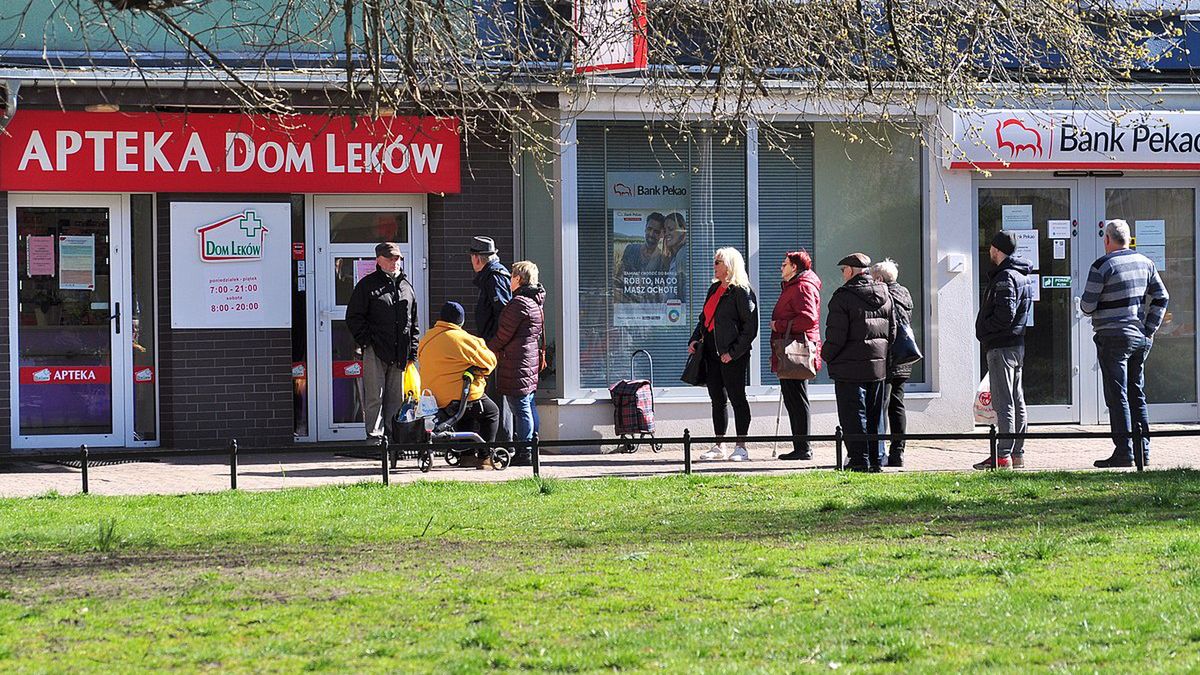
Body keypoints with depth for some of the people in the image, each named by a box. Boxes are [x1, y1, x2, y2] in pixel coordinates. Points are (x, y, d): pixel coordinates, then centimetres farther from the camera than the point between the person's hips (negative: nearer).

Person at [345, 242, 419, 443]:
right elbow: (353, 317, -1)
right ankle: (374, 435, -5)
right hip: (375, 350, -5)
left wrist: (412, 350, 14)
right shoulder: (367, 285, 1)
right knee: (374, 396, -7)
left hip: (400, 351, 5)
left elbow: (414, 321, 21)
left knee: (396, 396, 7)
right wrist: (366, 341, -10)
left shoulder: (406, 287, 17)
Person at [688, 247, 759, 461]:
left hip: (732, 356, -8)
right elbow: (704, 318, 25)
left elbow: (750, 327, -13)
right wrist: (695, 339, 8)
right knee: (717, 400, 10)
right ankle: (720, 447, 15)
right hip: (711, 352, 8)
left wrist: (733, 352, -18)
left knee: (737, 398, -4)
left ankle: (741, 447, 0)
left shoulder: (742, 292, -9)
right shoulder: (714, 289, 17)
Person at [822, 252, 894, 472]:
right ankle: (876, 460, 14)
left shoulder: (843, 297, -12)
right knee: (875, 415, 13)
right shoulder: (884, 295, 9)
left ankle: (859, 461, -5)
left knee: (853, 415, -2)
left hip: (850, 366, -6)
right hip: (878, 364, 6)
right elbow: (892, 332, 13)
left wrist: (826, 356, 1)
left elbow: (836, 335, -15)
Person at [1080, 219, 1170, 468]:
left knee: (1117, 396, -4)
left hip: (1114, 338, -6)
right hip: (1141, 339, 6)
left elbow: (1087, 305, -11)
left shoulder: (1102, 266, -11)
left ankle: (1124, 452, -7)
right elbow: (1161, 297, 10)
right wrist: (1149, 329, 10)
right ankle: (1143, 450, 13)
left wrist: (1084, 303, 12)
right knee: (1137, 395, 13)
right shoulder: (1145, 263, 8)